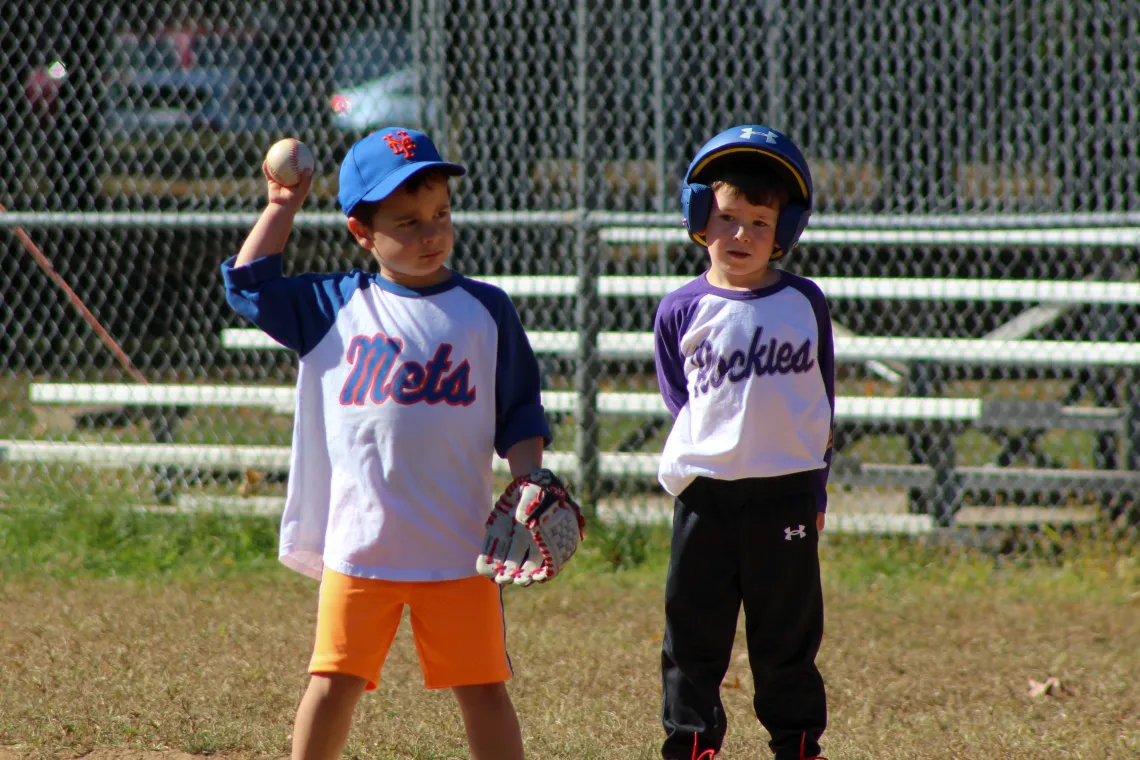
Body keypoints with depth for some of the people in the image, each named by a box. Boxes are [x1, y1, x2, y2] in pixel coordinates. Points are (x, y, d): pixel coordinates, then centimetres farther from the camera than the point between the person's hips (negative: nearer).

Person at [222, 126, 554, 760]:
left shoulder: (485, 309, 4)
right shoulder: (333, 307, 5)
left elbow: (520, 413, 7)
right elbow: (248, 285, 11)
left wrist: (531, 488, -7)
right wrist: (283, 207, 11)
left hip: (458, 547, 0)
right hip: (357, 545, 0)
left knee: (482, 686, 3)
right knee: (335, 681, 1)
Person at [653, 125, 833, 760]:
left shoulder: (805, 304, 2)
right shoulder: (681, 312, 1)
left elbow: (822, 403, 7)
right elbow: (680, 402, 9)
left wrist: (813, 489, 4)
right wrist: (699, 456, -2)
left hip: (787, 497, 0)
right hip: (704, 497, 0)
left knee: (788, 638, 7)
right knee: (694, 636, 6)